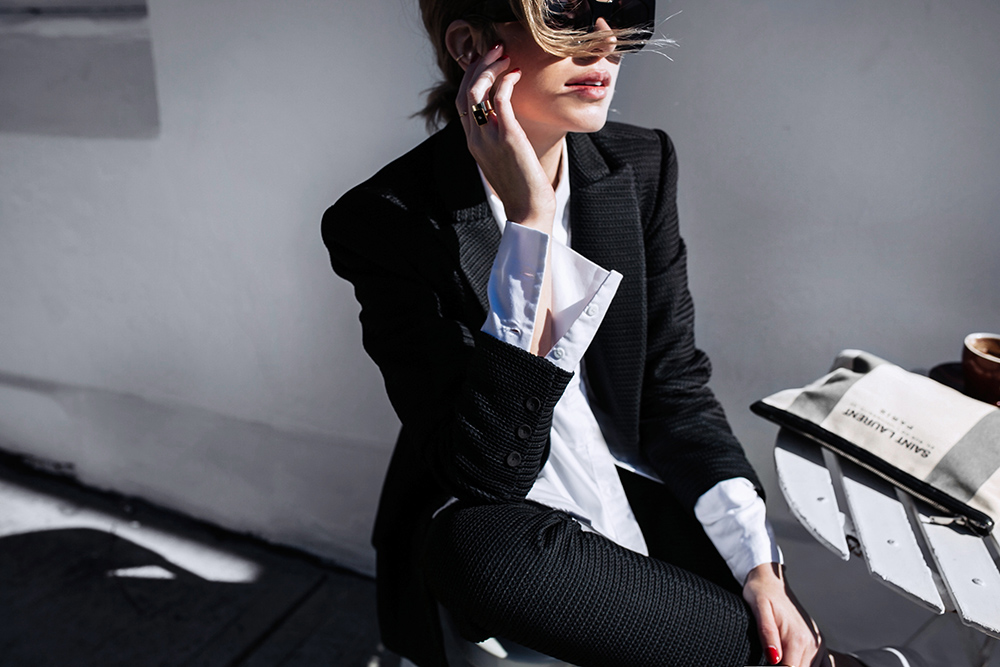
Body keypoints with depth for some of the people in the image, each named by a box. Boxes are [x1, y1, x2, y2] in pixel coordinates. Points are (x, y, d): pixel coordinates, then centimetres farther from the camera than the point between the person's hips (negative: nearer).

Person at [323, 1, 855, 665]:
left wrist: (760, 565, -10)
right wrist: (530, 219, -30)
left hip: (637, 486, 4)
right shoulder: (386, 219, -19)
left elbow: (675, 387, 0)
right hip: (493, 525, -3)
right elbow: (484, 469, -25)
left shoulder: (642, 165, -4)